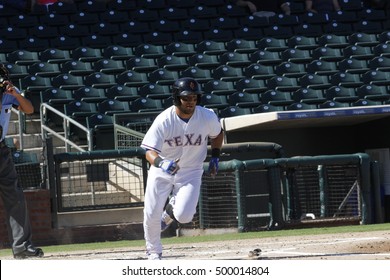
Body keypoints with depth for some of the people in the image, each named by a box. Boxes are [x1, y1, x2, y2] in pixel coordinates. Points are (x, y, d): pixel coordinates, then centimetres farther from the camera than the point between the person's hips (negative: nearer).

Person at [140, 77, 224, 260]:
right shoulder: (164, 120, -23)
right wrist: (161, 163, -48)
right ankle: (153, 251, 26)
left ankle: (170, 211, 22)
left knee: (184, 216, -17)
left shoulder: (207, 117, -15)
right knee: (151, 215, -2)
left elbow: (217, 134, 9)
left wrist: (215, 157, 5)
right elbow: (149, 151, -28)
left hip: (191, 171, 1)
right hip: (161, 171, -1)